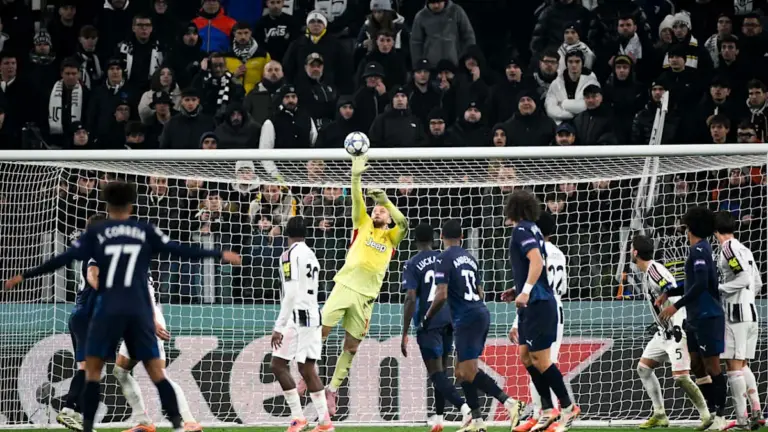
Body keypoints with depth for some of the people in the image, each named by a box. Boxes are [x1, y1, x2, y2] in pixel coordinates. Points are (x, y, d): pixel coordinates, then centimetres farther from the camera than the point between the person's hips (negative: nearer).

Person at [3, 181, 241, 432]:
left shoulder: (96, 233, 6)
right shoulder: (146, 232, 8)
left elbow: (63, 259, 3)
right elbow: (179, 250, 6)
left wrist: (25, 276, 9)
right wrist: (220, 255, 14)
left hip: (109, 308, -1)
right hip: (139, 309, 1)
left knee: (92, 369, 8)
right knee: (156, 371, 6)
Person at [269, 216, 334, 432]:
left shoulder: (290, 254, -10)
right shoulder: (311, 255, 15)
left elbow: (291, 293, -18)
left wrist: (279, 327, -17)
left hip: (297, 316, -8)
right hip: (313, 315, 8)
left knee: (278, 365, -4)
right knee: (307, 369, 9)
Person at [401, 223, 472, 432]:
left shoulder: (412, 265, -5)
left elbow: (410, 299, -13)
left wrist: (404, 334, -10)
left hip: (428, 324, -5)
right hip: (449, 321, 5)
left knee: (436, 373, -7)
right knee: (441, 370, 18)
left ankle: (464, 407, -28)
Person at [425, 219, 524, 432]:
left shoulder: (444, 259, -8)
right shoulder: (469, 258, 16)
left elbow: (442, 295, -16)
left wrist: (427, 318, -2)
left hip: (467, 319, -8)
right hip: (481, 313, 8)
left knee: (469, 372, -11)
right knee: (462, 371, 15)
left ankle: (509, 402, -23)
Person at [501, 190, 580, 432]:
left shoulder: (522, 230, -12)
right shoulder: (533, 230, 16)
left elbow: (537, 260, -26)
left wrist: (526, 291, -30)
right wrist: (518, 290, 24)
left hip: (537, 304, -10)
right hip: (534, 303, 10)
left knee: (540, 360, -6)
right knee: (526, 356, 11)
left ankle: (567, 407, 1)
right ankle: (547, 410, 13)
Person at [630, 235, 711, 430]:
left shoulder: (655, 271, -17)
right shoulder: (647, 272, 13)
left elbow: (675, 296, -25)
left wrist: (677, 325, -29)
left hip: (677, 331, -11)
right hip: (665, 331, 11)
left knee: (681, 377, -16)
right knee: (643, 368, 12)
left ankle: (706, 416, -7)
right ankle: (660, 416, 15)